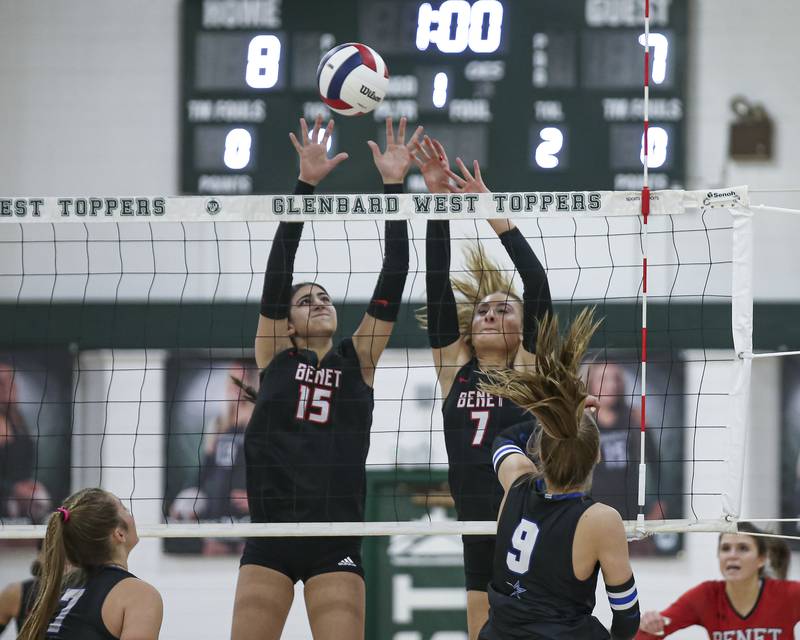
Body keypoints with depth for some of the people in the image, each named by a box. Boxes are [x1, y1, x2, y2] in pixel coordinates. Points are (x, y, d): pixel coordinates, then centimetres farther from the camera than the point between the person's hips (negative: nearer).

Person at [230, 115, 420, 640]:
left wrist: (393, 185, -3)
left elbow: (391, 282, 3)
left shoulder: (358, 360, 10)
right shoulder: (275, 355, 8)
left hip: (336, 542, 0)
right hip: (271, 535, 0)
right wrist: (306, 184, -10)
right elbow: (278, 271, -1)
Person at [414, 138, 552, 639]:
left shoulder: (533, 369, 1)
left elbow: (538, 285, -8)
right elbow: (438, 287, 4)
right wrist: (439, 203, -4)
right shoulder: (455, 368, 10)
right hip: (479, 544, 4)